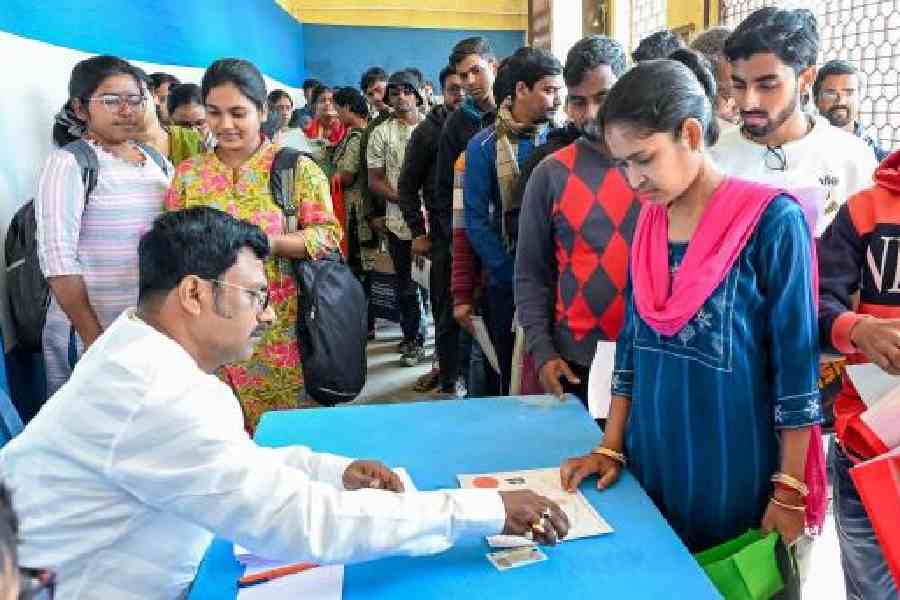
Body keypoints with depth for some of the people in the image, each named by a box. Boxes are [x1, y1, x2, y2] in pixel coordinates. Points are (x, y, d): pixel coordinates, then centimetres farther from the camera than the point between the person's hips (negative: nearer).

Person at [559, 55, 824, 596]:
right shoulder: (649, 222, 4)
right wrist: (612, 448, 4)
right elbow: (632, 339, 8)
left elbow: (796, 361, -12)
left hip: (736, 469, -5)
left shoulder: (771, 219, -13)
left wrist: (791, 490, -11)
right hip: (653, 460, 5)